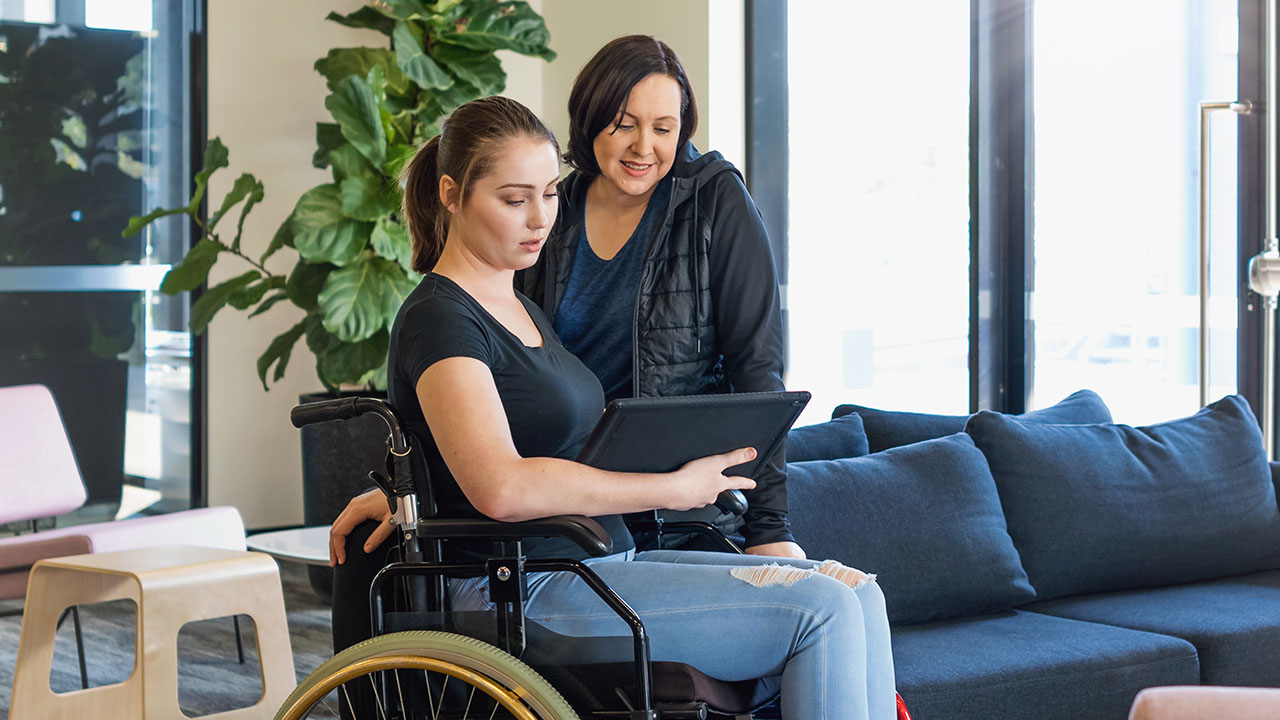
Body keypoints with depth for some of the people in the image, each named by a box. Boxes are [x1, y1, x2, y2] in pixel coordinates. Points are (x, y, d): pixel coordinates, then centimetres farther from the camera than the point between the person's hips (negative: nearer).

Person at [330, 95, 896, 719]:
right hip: (523, 592, -9)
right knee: (821, 612, -20)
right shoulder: (439, 320, -11)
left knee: (857, 592, -6)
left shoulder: (523, 308, 21)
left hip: (607, 564, 9)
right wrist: (673, 489, -17)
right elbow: (503, 489, -25)